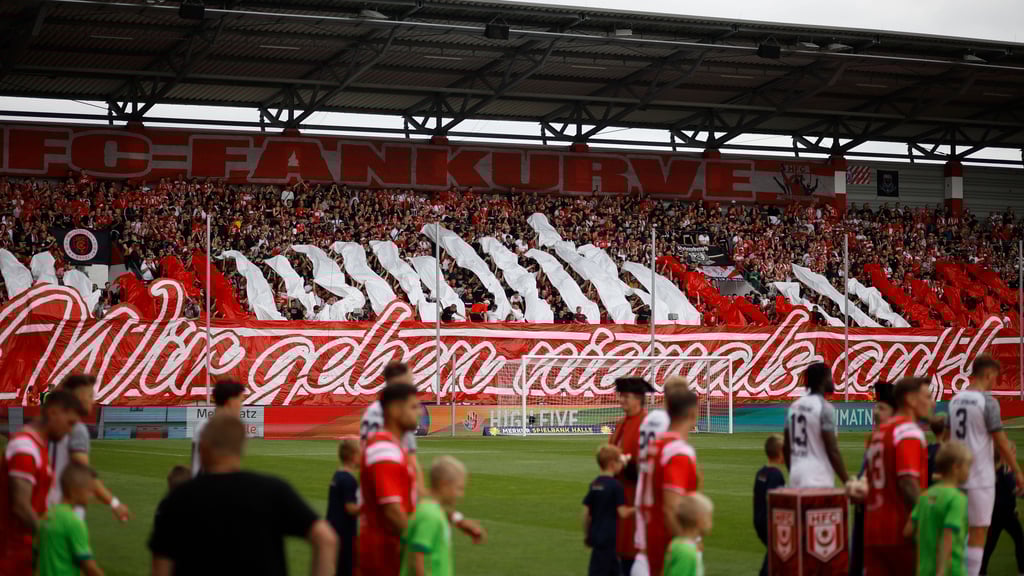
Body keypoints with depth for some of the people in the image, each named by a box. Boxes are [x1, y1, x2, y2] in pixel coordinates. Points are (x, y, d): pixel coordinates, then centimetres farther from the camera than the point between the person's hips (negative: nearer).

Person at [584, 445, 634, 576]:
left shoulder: (594, 485, 7)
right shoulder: (616, 486, -13)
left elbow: (586, 512, 8)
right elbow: (622, 513, -14)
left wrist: (586, 534, 17)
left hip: (595, 534, 7)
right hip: (608, 536, -7)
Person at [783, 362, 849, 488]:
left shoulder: (794, 407, 11)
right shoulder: (824, 408, -12)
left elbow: (786, 447, 17)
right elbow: (832, 450, -15)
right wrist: (847, 482, -11)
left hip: (796, 477, 8)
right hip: (818, 480, -8)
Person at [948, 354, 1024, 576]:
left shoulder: (956, 400, 9)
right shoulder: (988, 402, -13)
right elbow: (1001, 442, -12)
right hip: (980, 478, -7)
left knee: (964, 530, 18)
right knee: (978, 533, -2)